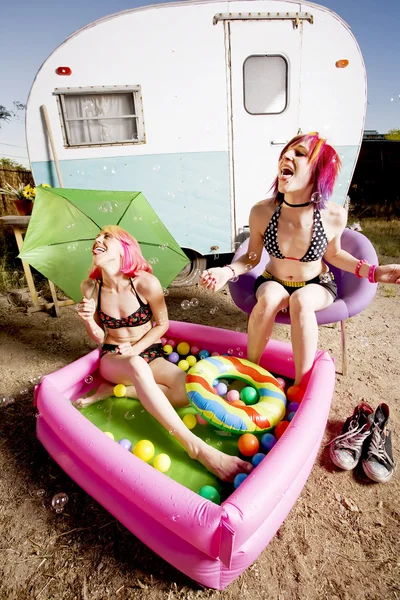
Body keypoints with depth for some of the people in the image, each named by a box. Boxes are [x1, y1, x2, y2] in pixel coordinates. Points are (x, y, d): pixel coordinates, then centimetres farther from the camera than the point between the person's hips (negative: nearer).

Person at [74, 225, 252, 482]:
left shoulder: (146, 283, -17)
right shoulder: (90, 287, -8)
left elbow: (162, 324, -3)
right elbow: (100, 338, 2)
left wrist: (136, 349, -13)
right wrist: (88, 320, -18)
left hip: (150, 354, 0)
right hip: (113, 359, 0)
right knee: (136, 366, -38)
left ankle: (115, 389, -13)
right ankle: (196, 446, -38)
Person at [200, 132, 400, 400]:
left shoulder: (334, 215, -20)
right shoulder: (261, 212, -20)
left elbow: (333, 254, 0)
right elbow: (252, 258, -5)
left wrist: (373, 271, -11)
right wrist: (228, 271, -24)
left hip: (317, 286, 0)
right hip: (274, 283, 1)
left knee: (301, 301, -36)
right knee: (269, 298, -35)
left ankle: (302, 385, -21)